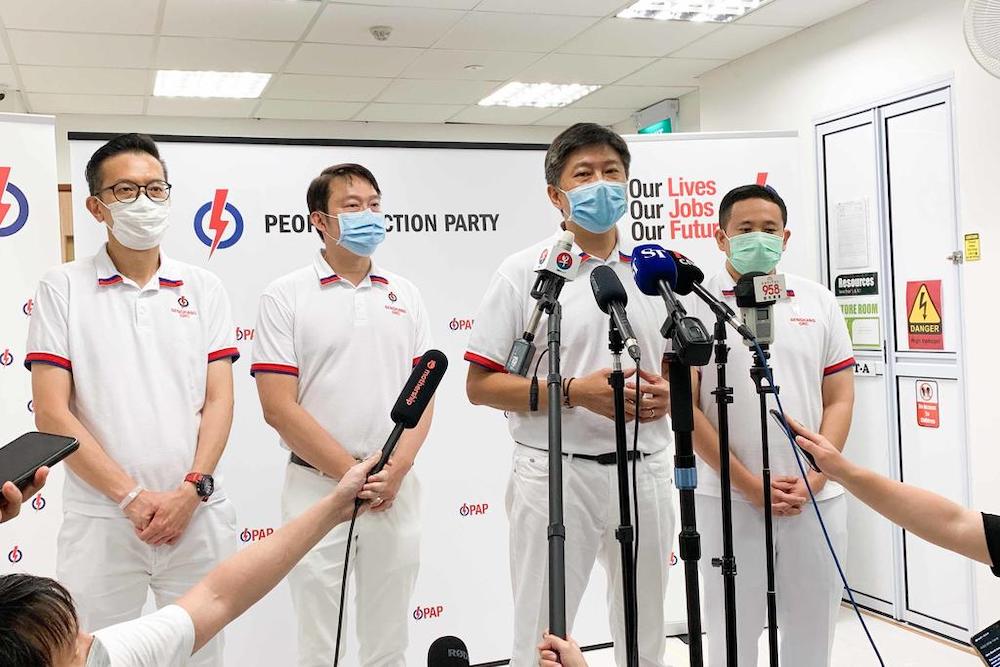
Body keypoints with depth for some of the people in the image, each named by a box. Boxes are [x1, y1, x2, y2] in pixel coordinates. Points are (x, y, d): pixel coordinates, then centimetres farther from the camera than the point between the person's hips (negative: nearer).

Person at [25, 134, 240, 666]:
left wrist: (190, 491, -11)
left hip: (196, 516, 2)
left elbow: (219, 400, 2)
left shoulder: (203, 288, 6)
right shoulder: (62, 288, 0)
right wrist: (130, 496, -12)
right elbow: (51, 413, -6)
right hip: (99, 519, -2)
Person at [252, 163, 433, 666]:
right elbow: (279, 407, -10)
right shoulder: (285, 297, -3)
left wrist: (396, 469, -9)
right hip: (317, 486, -3)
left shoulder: (405, 295, 8)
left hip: (397, 490, 3)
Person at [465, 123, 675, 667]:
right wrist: (575, 391, -18)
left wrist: (668, 394, -7)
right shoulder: (525, 272, -4)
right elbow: (480, 385, -7)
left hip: (645, 473, 4)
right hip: (557, 474, -4)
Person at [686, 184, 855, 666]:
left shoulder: (818, 301, 8)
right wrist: (749, 484, -11)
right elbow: (685, 405, -7)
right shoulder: (696, 303, -2)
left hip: (816, 499, 3)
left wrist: (813, 480, -7)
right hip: (730, 499, -3)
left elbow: (839, 399, 7)